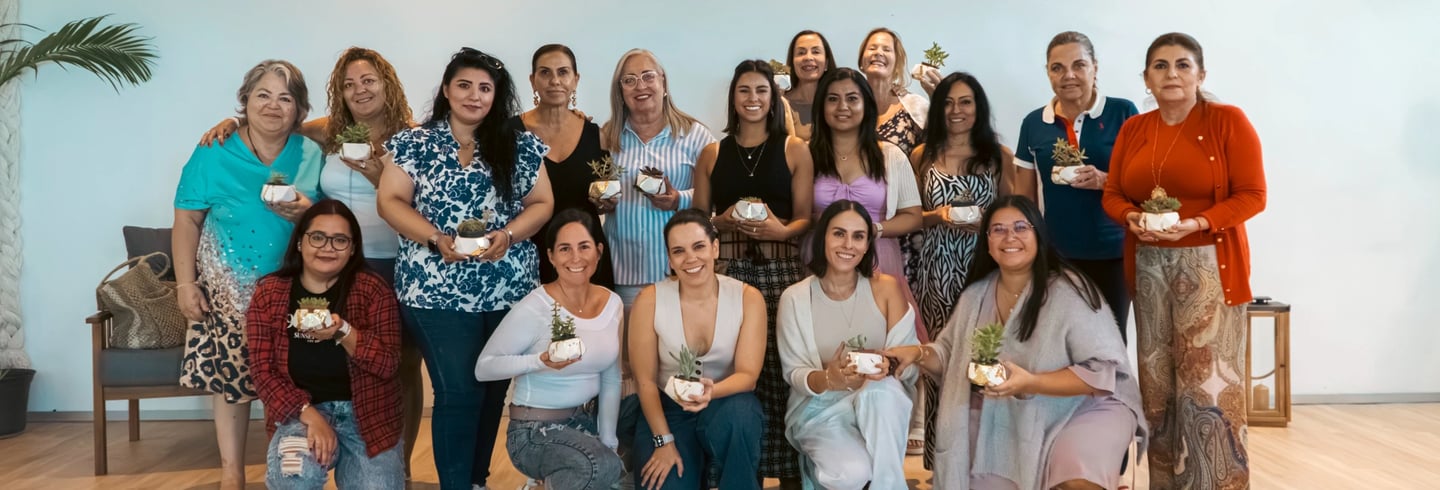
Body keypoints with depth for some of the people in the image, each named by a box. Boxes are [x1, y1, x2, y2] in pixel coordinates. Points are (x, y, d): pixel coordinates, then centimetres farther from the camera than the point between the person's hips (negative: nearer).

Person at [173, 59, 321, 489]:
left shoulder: (311, 155, 3)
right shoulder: (214, 153, -3)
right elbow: (187, 221, -2)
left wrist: (306, 212, -14)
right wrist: (185, 282, -8)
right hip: (229, 292, -1)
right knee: (230, 378, 4)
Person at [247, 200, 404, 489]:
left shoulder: (373, 289, -3)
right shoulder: (269, 293, 1)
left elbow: (388, 364, -10)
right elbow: (263, 370, -3)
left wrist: (343, 332, -27)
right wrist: (310, 414, -18)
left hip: (367, 412, 1)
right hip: (301, 412, -1)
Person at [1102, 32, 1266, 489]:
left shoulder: (1228, 120, -5)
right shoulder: (1132, 129, 9)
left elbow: (1252, 195, -7)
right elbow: (1112, 194, 11)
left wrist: (1197, 223, -20)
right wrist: (1132, 218, -10)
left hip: (1209, 264, -4)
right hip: (1148, 266, 5)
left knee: (1208, 379, -6)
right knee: (1158, 380, 7)